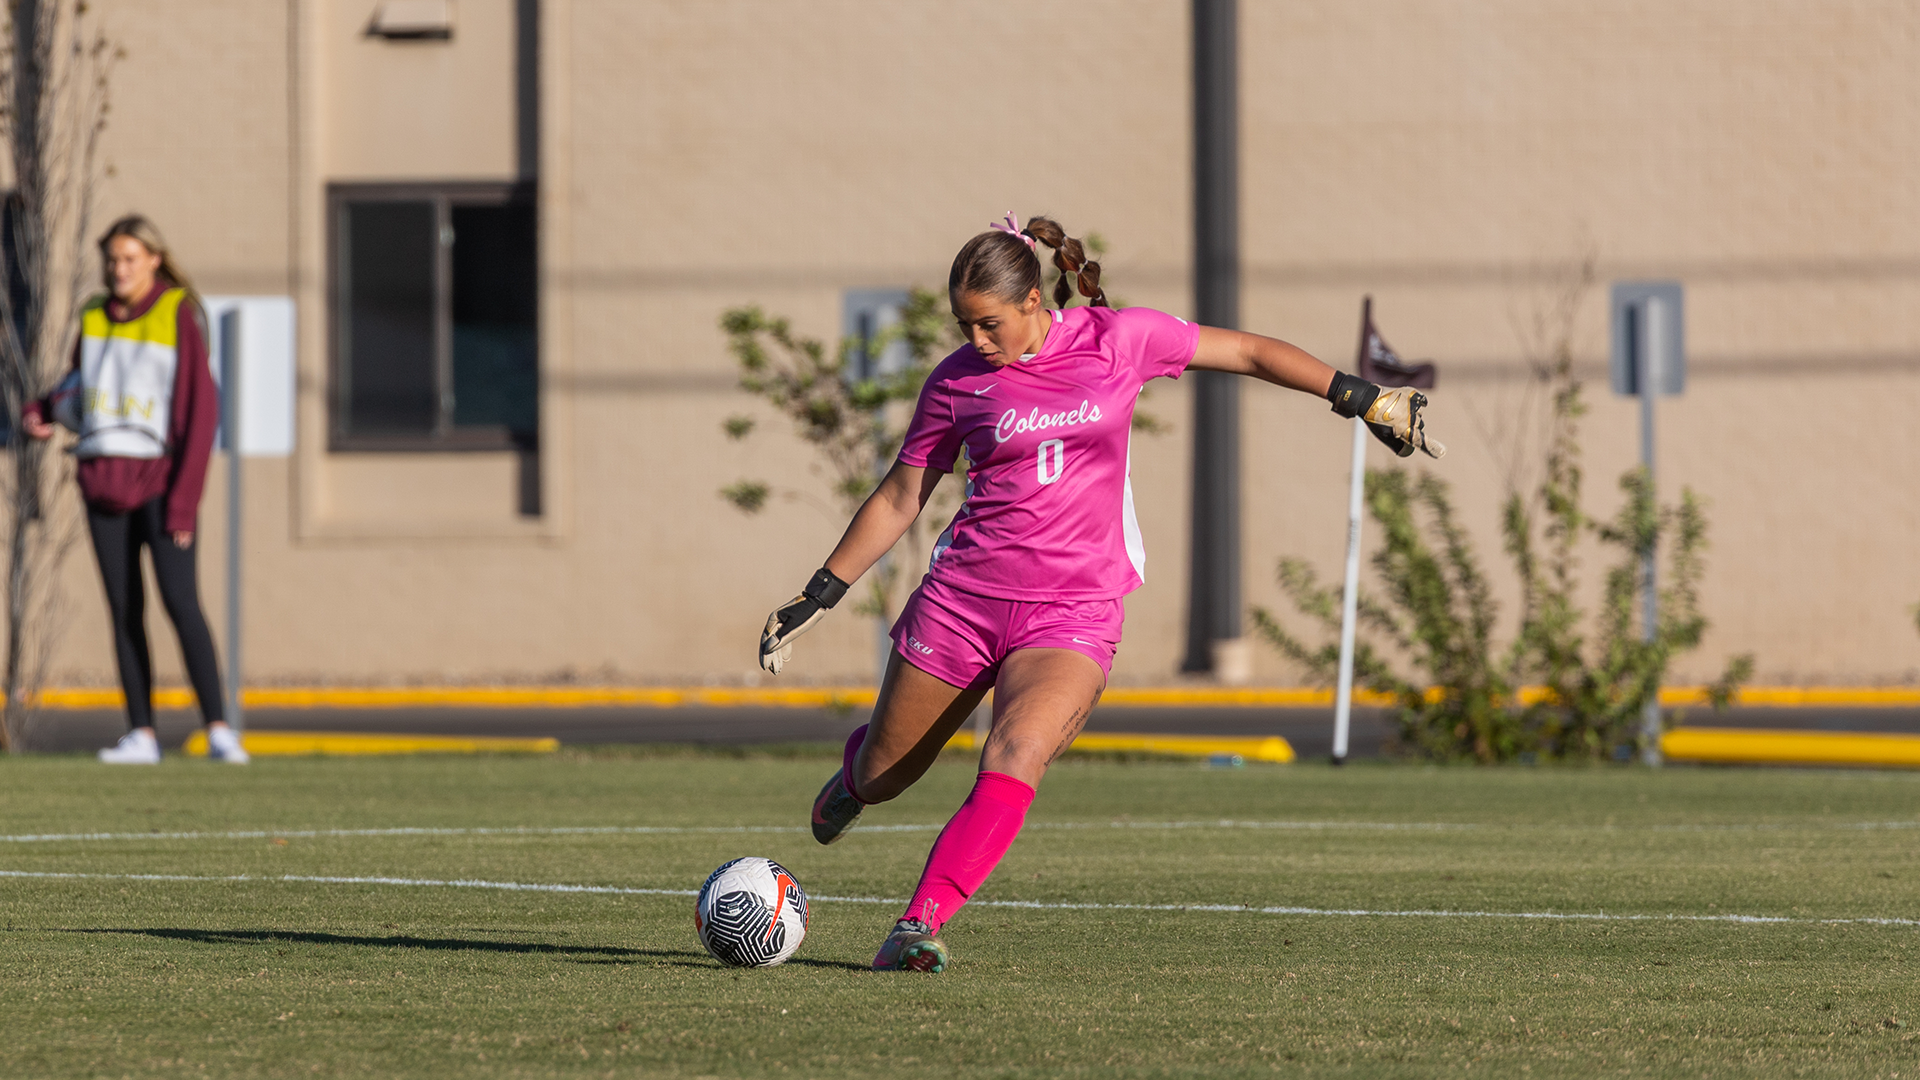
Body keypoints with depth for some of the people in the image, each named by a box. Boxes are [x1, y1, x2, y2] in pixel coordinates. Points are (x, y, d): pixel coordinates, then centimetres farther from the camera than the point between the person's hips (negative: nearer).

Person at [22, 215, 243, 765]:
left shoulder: (178, 316, -6)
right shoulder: (94, 318, 9)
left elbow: (200, 410, -8)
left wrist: (184, 498, -14)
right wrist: (41, 412, 0)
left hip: (160, 478, -5)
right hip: (104, 481, 5)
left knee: (180, 599, -15)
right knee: (124, 609, 3)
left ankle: (219, 730, -15)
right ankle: (141, 735, 5)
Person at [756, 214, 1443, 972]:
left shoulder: (1117, 340, -2)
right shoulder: (959, 380, 0)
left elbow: (1247, 353, 8)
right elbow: (898, 500, 9)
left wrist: (1366, 401, 7)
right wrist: (818, 596, 7)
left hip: (1074, 610, -2)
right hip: (962, 595, 2)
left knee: (1013, 762, -27)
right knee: (881, 780, 13)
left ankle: (919, 926, -27)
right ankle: (857, 763, 51)